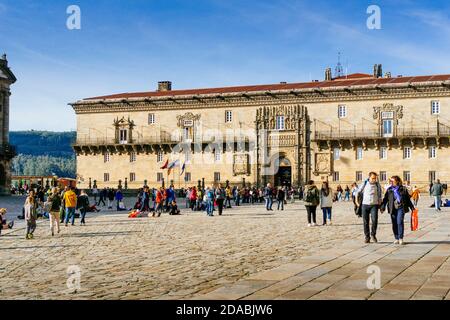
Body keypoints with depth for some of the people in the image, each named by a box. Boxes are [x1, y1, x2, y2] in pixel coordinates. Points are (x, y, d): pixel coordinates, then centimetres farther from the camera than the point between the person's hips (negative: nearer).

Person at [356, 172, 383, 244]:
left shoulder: (377, 185, 3)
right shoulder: (364, 184, 1)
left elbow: (380, 194, 15)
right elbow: (358, 192, 13)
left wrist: (380, 202, 8)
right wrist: (357, 201, 10)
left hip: (374, 205, 0)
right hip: (365, 205, 0)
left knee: (374, 220, -15)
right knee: (365, 222, 1)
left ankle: (373, 235, 5)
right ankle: (367, 237, 10)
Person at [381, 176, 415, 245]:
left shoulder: (403, 189, 5)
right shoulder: (389, 190, 9)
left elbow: (408, 199, 13)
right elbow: (385, 199, 4)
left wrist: (412, 207, 14)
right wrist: (383, 207, -6)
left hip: (401, 208, -2)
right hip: (393, 209, 2)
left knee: (400, 222, -15)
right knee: (394, 224, 3)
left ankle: (401, 238, -6)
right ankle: (396, 239, 13)